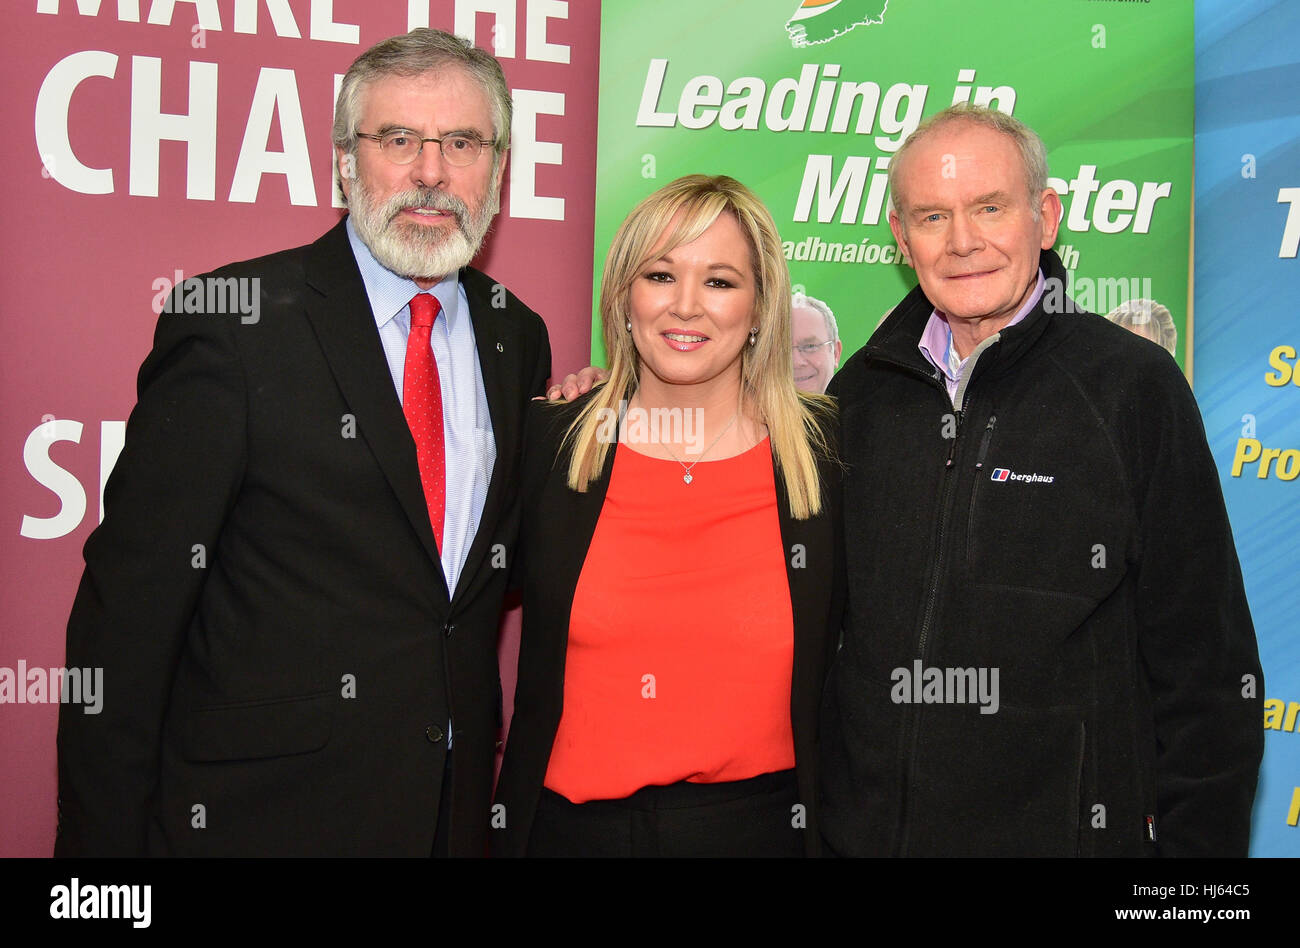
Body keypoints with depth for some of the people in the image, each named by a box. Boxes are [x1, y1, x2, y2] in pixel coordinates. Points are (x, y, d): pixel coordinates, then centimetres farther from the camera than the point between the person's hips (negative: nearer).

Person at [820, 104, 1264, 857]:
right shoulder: (860, 393, 3)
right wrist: (807, 813, 8)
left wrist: (1197, 839, -8)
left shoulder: (1135, 386, -8)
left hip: (1069, 824, -3)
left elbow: (1207, 665, -6)